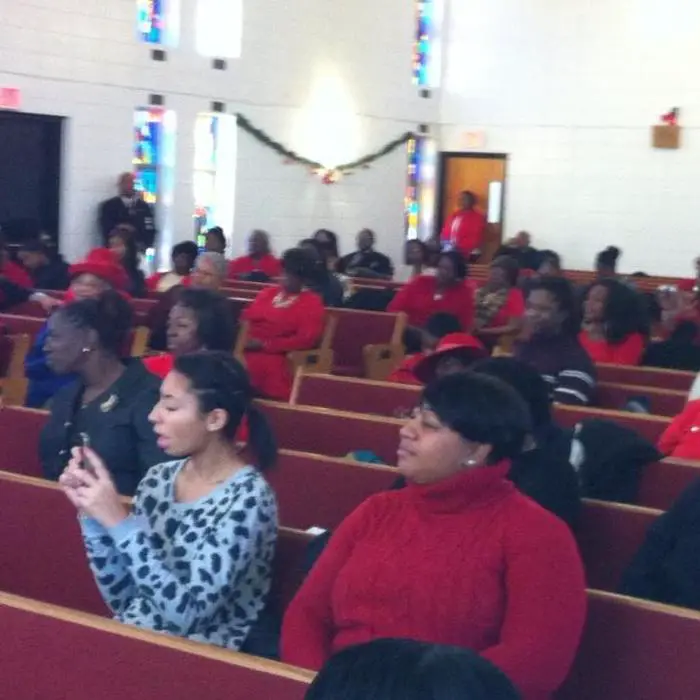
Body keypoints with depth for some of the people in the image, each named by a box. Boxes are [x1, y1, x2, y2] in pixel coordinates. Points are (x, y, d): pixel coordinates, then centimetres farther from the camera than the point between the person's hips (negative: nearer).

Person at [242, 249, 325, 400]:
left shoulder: (312, 303, 6)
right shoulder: (266, 293, 24)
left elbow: (306, 340, -6)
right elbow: (246, 318, 22)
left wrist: (265, 344, -11)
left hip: (275, 356, -4)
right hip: (245, 351, 5)